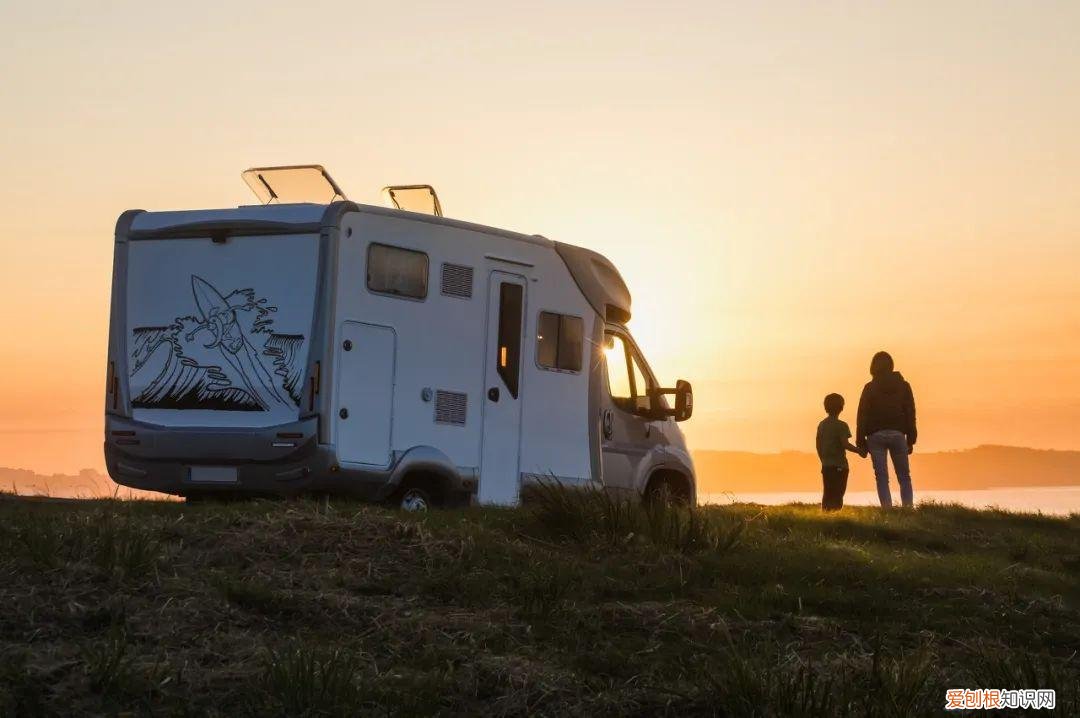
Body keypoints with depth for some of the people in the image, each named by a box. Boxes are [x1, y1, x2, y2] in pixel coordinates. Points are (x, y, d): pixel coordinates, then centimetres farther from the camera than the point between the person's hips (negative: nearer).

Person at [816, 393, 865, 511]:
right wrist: (859, 451, -4)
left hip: (826, 466, 6)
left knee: (827, 495, 9)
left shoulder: (821, 425, 10)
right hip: (839, 466, -6)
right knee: (837, 496, -5)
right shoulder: (841, 425, -10)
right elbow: (845, 444, -18)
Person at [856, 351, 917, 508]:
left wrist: (861, 441, 1)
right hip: (898, 434, 1)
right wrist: (911, 440, 10)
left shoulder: (870, 388, 2)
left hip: (876, 436, -1)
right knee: (904, 477, 7)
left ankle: (887, 510, -10)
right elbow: (911, 414, 7)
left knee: (881, 478, 0)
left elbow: (862, 415, -1)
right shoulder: (903, 386, 8)